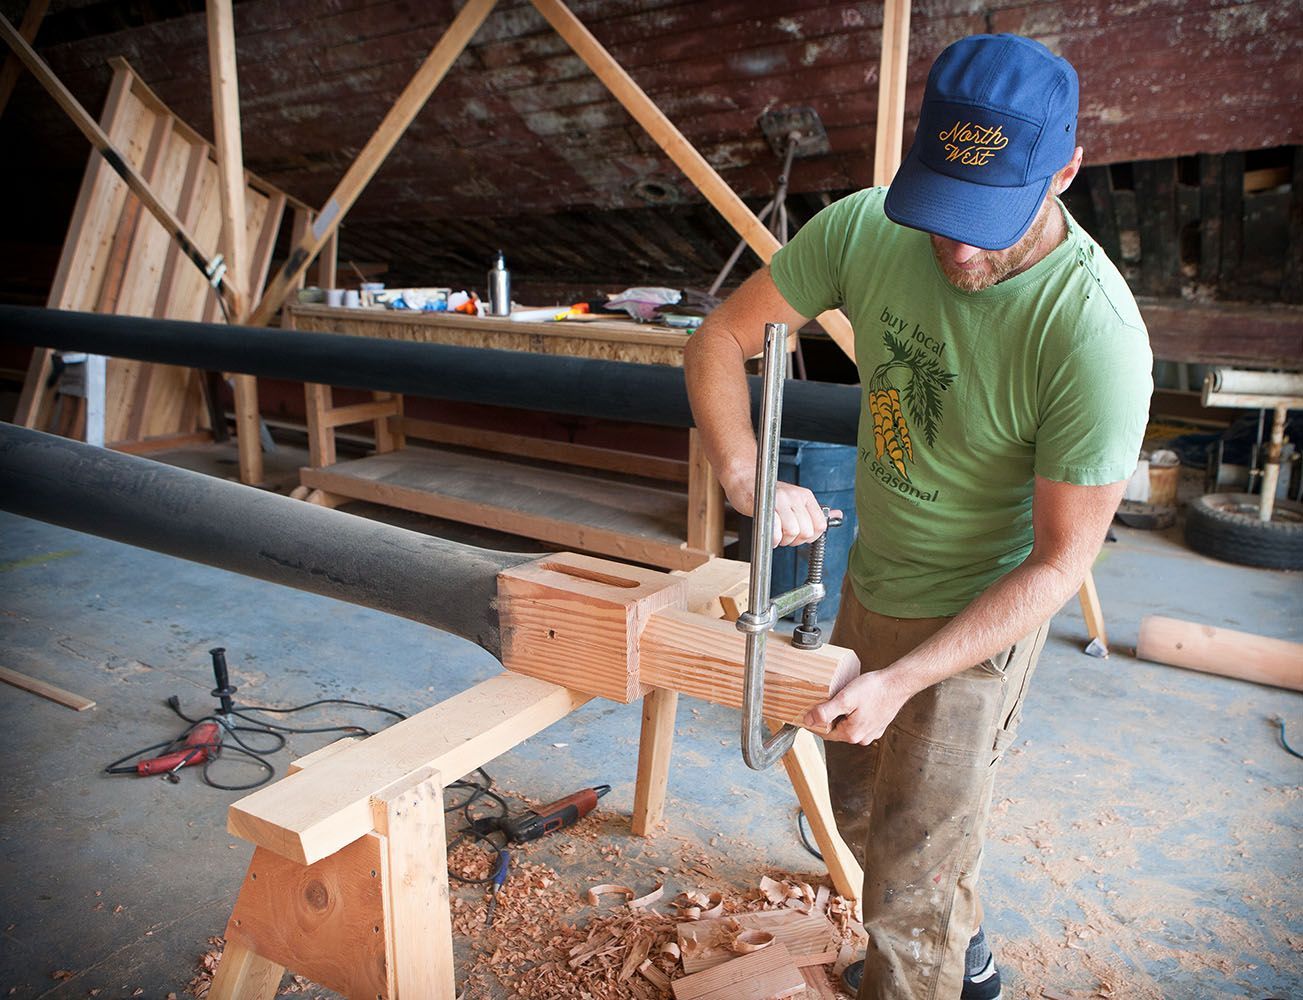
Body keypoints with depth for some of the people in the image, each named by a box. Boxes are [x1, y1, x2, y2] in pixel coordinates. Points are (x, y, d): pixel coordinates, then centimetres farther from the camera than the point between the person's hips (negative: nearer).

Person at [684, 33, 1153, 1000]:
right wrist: (746, 477, -25)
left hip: (979, 617, -6)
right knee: (859, 802, 27)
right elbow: (721, 338, -8)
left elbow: (1060, 561, -23)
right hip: (871, 582, 7)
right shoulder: (865, 227, -17)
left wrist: (900, 679, -28)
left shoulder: (1096, 335, -30)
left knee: (911, 873, 5)